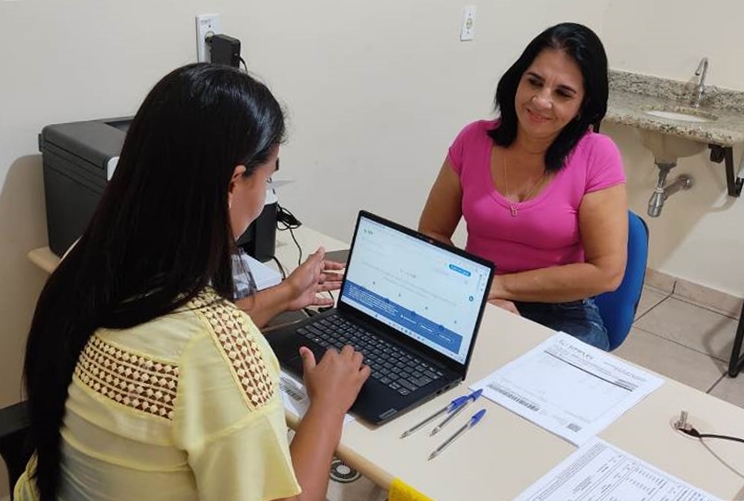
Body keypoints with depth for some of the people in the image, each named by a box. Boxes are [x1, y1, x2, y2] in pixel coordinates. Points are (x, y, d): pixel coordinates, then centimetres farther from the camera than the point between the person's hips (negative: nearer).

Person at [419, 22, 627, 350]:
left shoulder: (596, 156, -11)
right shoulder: (474, 140, -4)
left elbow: (606, 272, -13)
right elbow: (432, 233, 1)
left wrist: (499, 285, -14)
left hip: (561, 315, -1)